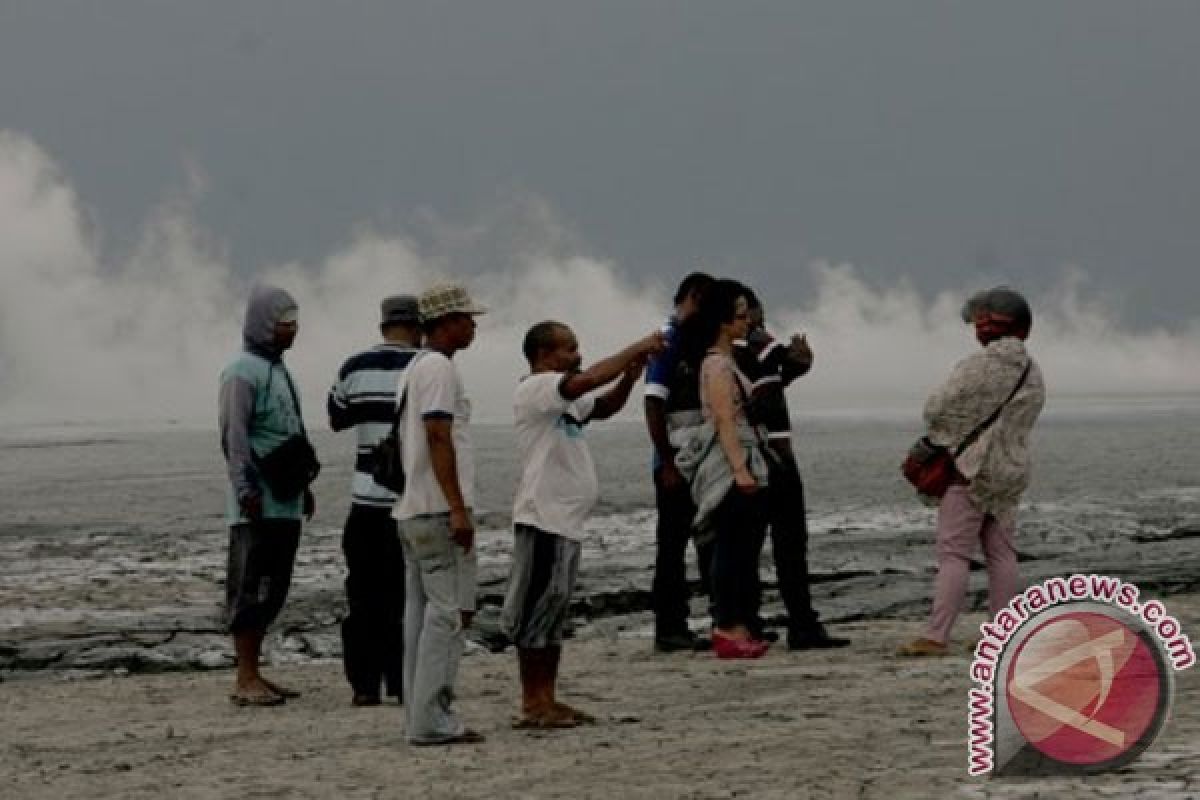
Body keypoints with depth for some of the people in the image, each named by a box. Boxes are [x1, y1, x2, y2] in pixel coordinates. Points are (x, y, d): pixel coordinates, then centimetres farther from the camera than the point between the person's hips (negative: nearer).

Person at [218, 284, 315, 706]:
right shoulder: (243, 371, -10)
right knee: (250, 588, -7)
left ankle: (253, 675, 15)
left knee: (272, 590, 10)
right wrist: (246, 489, -21)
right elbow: (233, 434, -16)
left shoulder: (279, 370, 20)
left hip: (285, 503, 9)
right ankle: (246, 680, -7)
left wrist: (304, 483, 25)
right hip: (257, 504, -9)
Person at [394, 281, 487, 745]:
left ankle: (422, 717, 10)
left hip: (412, 511, 10)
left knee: (421, 612, 9)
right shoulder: (439, 368, -11)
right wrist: (459, 510, -22)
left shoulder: (413, 370, 20)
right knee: (449, 611, -10)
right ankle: (431, 720, -13)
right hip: (439, 510, -10)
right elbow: (438, 438, -19)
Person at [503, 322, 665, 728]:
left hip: (566, 520, 10)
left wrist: (630, 376, 3)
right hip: (542, 518, -10)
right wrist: (637, 350, -17)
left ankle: (547, 700, 16)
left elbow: (603, 407, 23)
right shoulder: (534, 389, -12)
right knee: (536, 609, -6)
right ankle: (533, 704, -5)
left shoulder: (563, 397, 18)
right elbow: (587, 380, -25)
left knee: (554, 611, 12)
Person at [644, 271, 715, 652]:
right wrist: (667, 464, -20)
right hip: (677, 463, -9)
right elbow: (654, 405, -18)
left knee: (711, 542, 10)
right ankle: (669, 629, 1)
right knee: (673, 545, -3)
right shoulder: (668, 341, -12)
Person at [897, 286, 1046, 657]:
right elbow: (1018, 424, 12)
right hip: (1011, 469, 8)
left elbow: (938, 408, -13)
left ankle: (936, 636, -13)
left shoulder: (980, 366, -15)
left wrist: (940, 436, 8)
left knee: (953, 553, -9)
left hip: (971, 468, -8)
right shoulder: (1032, 373, 9)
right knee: (1001, 553, 11)